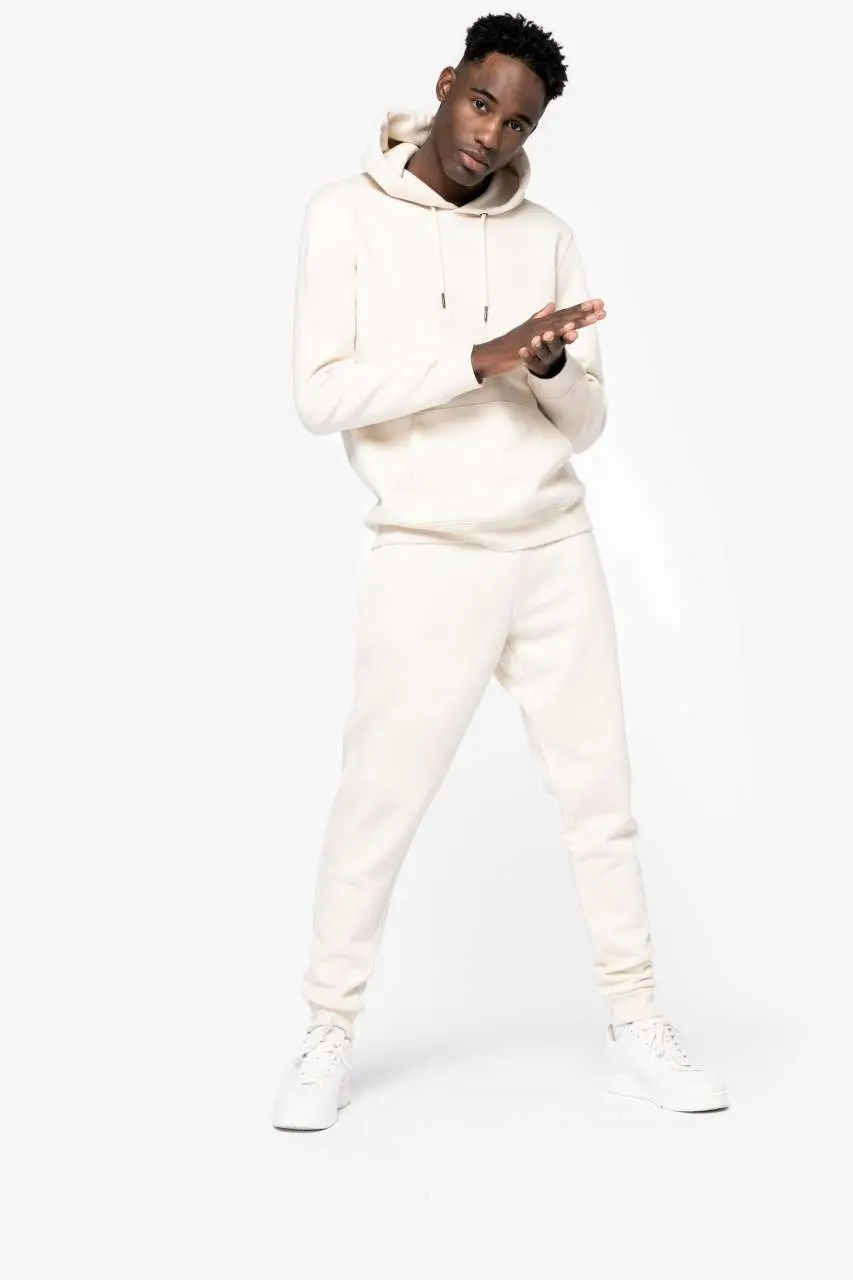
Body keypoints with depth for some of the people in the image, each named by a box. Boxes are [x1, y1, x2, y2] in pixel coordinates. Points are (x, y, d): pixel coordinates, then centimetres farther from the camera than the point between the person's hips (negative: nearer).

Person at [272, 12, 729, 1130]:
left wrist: (552, 365, -15)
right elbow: (321, 395, -12)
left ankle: (636, 1031, 22)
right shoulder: (349, 214, -2)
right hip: (428, 561, -4)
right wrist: (480, 360, -20)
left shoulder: (545, 236, 7)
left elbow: (587, 422, 8)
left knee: (601, 795, 8)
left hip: (557, 550, 4)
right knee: (377, 808, 1)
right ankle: (329, 1037, 19)